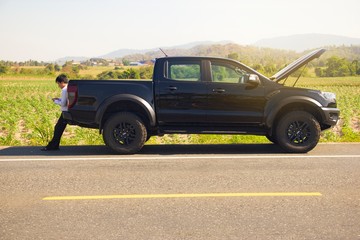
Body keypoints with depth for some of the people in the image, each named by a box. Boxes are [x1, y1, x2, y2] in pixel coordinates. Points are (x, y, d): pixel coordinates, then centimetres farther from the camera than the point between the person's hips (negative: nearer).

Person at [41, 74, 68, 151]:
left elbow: (63, 103, -20)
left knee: (58, 129, -4)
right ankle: (54, 145, 17)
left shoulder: (64, 90, -17)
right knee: (58, 128, 13)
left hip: (66, 112, -9)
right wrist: (59, 99, 12)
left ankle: (53, 145, 1)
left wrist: (56, 101, -4)